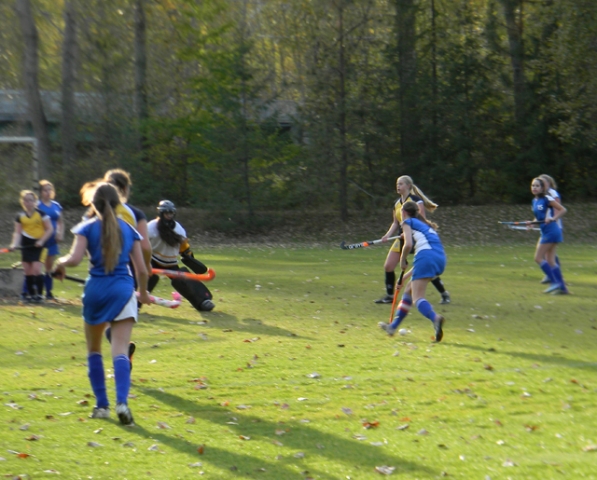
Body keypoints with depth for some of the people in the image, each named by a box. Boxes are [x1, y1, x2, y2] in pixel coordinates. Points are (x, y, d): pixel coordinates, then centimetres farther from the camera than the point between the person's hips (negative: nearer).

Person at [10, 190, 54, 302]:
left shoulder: (41, 214, -5)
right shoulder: (20, 216, 5)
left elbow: (50, 229, -4)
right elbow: (18, 232, 5)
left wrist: (41, 241, -15)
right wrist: (15, 244, -12)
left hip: (38, 244, -4)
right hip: (26, 245, 4)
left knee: (36, 269, -13)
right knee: (28, 271, 6)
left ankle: (39, 294, -6)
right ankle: (30, 294, 16)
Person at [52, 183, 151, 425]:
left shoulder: (87, 228, 1)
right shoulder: (129, 229, 8)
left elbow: (74, 259, -13)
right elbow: (142, 269, 7)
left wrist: (60, 263, 9)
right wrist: (143, 293, 24)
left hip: (96, 289, -1)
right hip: (123, 290, 1)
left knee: (94, 349, 16)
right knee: (120, 350, -6)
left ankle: (101, 405, 16)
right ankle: (122, 402, -27)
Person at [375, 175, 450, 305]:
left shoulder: (416, 200, -10)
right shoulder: (397, 204, 11)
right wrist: (388, 235, 2)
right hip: (402, 239, 7)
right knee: (388, 266, -1)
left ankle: (444, 294, 6)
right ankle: (389, 295, 12)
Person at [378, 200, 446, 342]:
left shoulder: (408, 222, 10)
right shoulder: (425, 224, 32)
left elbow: (408, 244, -8)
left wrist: (402, 260, 9)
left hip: (426, 256, -8)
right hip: (440, 258, 8)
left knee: (417, 298, -13)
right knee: (409, 290, 22)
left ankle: (435, 318, -44)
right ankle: (393, 326, 29)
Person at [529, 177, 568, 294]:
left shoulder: (547, 199, -10)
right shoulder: (535, 201, 13)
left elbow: (563, 210, -11)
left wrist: (552, 218, -23)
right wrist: (532, 222, 5)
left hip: (551, 231, -9)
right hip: (545, 232, 9)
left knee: (538, 258, -9)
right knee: (550, 261, 7)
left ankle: (554, 282, -6)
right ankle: (562, 287, 9)